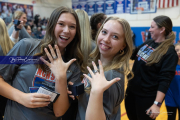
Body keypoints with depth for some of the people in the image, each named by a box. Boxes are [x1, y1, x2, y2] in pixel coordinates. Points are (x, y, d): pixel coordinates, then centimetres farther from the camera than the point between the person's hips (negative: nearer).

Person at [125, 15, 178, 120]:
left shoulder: (169, 52, -17)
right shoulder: (148, 43, 3)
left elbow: (165, 80, -21)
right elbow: (133, 55, 18)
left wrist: (157, 104, -25)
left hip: (147, 97, -7)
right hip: (131, 91, 7)